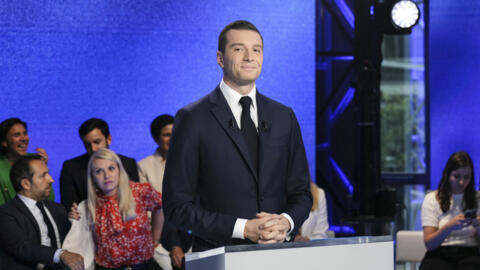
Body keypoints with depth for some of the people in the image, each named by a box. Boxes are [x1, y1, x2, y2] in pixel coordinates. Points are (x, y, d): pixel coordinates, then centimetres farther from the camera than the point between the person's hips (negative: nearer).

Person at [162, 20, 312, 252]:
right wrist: (242, 229, -12)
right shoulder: (193, 119, -1)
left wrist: (286, 222, -5)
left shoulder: (284, 117, 12)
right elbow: (176, 207, -4)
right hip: (220, 257, -3)